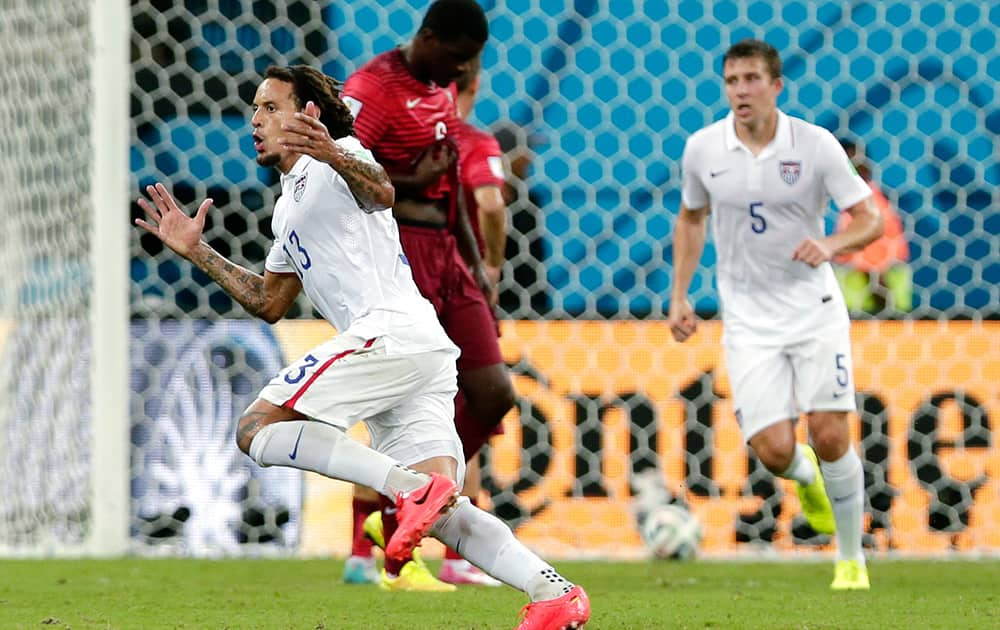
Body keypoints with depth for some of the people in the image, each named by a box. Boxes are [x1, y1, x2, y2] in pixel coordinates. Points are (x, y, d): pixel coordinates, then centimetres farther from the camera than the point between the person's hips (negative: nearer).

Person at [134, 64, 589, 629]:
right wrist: (196, 252, 33)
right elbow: (269, 304, 37)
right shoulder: (290, 208, 31)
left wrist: (332, 155, -42)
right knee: (440, 514, -3)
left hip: (390, 331, -9)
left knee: (257, 429, -14)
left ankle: (411, 487, -27)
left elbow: (381, 191, -21)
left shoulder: (337, 158, 3)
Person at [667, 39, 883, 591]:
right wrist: (679, 296, 9)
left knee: (830, 437, -11)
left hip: (814, 307, -1)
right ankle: (806, 478, 28)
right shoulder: (702, 148, -3)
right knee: (774, 451, -11)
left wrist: (831, 244, -27)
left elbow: (870, 219, -6)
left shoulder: (815, 145, -10)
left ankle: (851, 557, 11)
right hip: (748, 320, 1)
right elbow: (691, 218, 16)